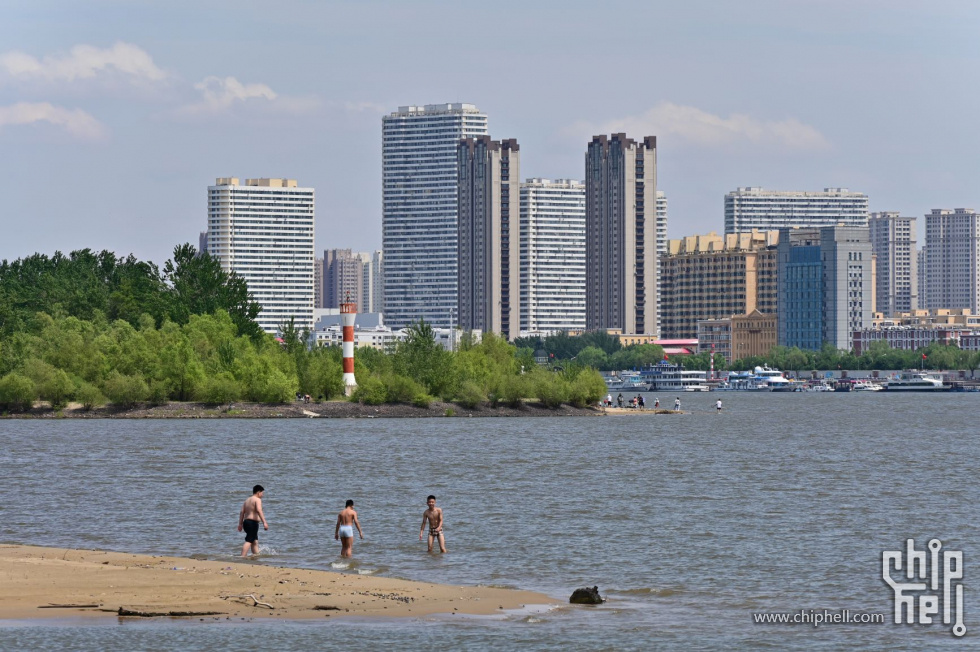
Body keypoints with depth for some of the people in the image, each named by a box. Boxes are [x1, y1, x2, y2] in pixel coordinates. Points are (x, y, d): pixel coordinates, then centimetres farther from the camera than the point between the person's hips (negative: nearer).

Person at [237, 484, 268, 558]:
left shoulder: (247, 500, 18)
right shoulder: (257, 500, -8)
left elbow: (242, 512, 17)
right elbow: (259, 511, -23)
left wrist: (240, 524, 19)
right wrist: (264, 522, -27)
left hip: (246, 521, 9)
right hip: (253, 522, -9)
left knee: (255, 541, 18)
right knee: (249, 541, -14)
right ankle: (243, 557, -22)